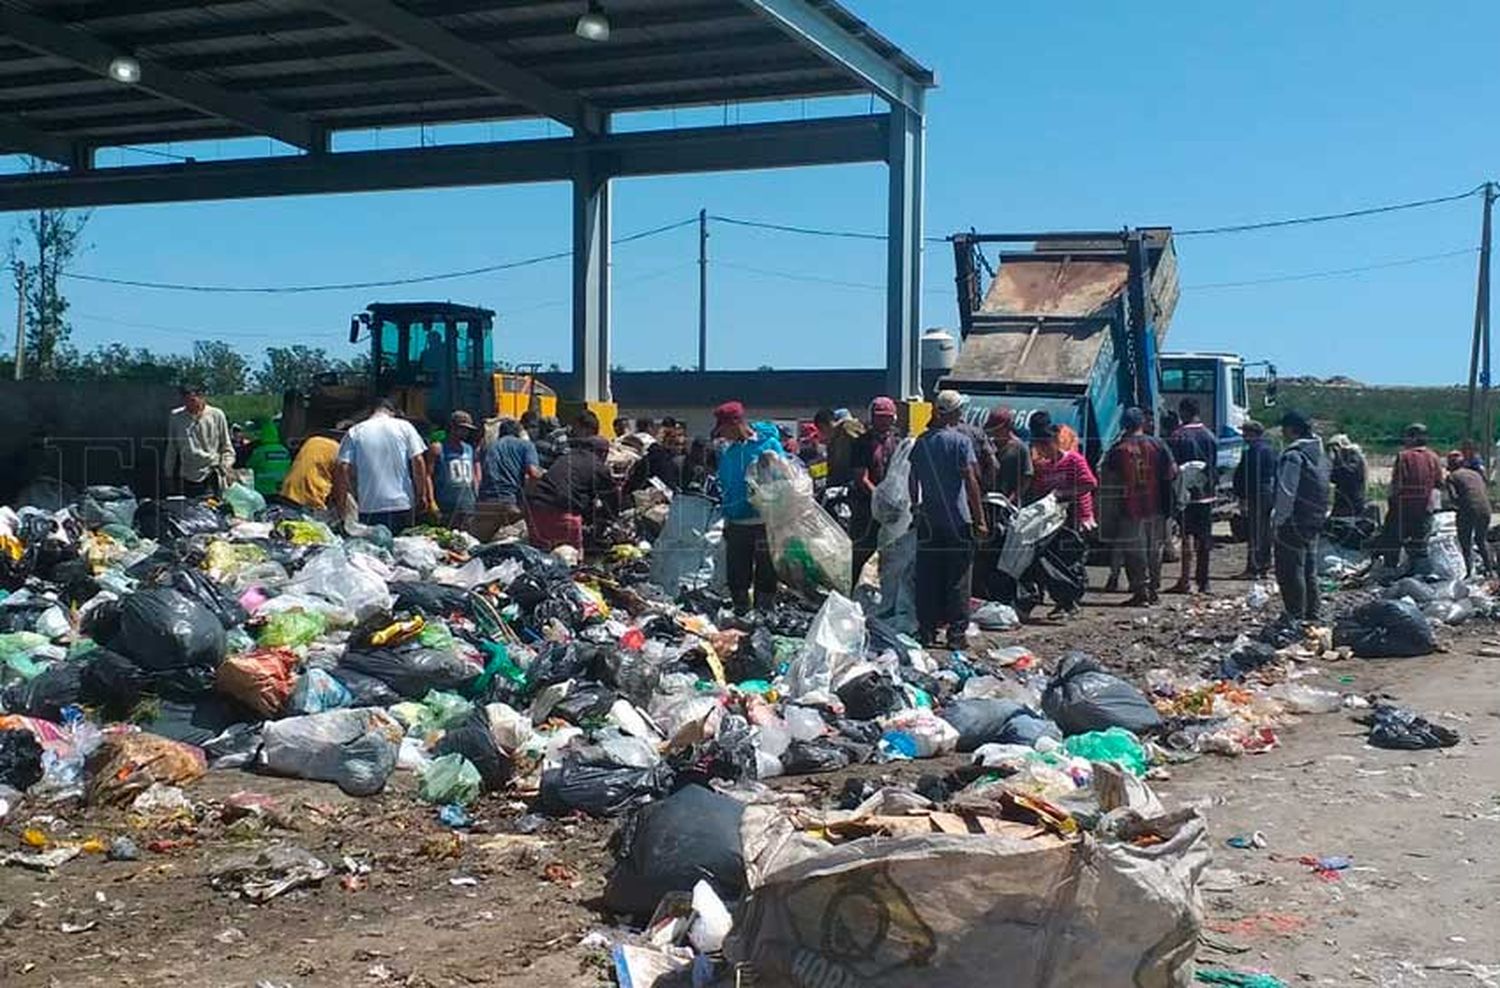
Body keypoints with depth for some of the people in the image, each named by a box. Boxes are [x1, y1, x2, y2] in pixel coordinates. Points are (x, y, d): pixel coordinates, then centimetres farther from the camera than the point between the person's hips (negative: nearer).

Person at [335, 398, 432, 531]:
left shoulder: (354, 433, 5)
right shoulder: (404, 427, 3)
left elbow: (344, 468, -3)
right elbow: (418, 461, -3)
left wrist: (356, 495, 8)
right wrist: (422, 495, 4)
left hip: (369, 507, 0)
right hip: (402, 505, 0)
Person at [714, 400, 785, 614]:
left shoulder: (769, 444, -6)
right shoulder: (728, 453, 11)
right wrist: (727, 519, 16)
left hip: (764, 522, -5)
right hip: (736, 523, 6)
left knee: (765, 577, 3)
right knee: (736, 577, 9)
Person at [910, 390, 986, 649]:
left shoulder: (920, 442, 7)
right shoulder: (960, 440, -9)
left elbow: (913, 480, 13)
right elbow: (971, 481, -13)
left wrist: (915, 507, 24)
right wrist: (979, 518, -11)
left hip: (928, 519, 5)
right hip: (957, 521, -5)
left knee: (927, 579, 9)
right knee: (958, 579, 1)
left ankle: (927, 631, 12)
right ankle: (957, 633, 1)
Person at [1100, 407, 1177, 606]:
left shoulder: (1118, 449, -6)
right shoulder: (1157, 445, 0)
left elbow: (1108, 479, -3)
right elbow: (1172, 472, 2)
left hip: (1129, 509, -3)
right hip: (1155, 507, 3)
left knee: (1133, 552, 3)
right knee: (1154, 550, 13)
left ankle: (1140, 591, -1)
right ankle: (1153, 589, 18)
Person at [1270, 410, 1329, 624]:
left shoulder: (1293, 456, -17)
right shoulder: (1319, 454, 12)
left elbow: (1286, 492, -19)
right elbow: (1321, 491, 17)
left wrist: (1278, 520, -14)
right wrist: (1319, 518, 22)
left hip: (1294, 523, -9)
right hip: (1314, 522, 9)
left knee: (1290, 572, -4)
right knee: (1309, 571, 15)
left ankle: (1295, 617, -3)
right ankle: (1312, 615, 22)